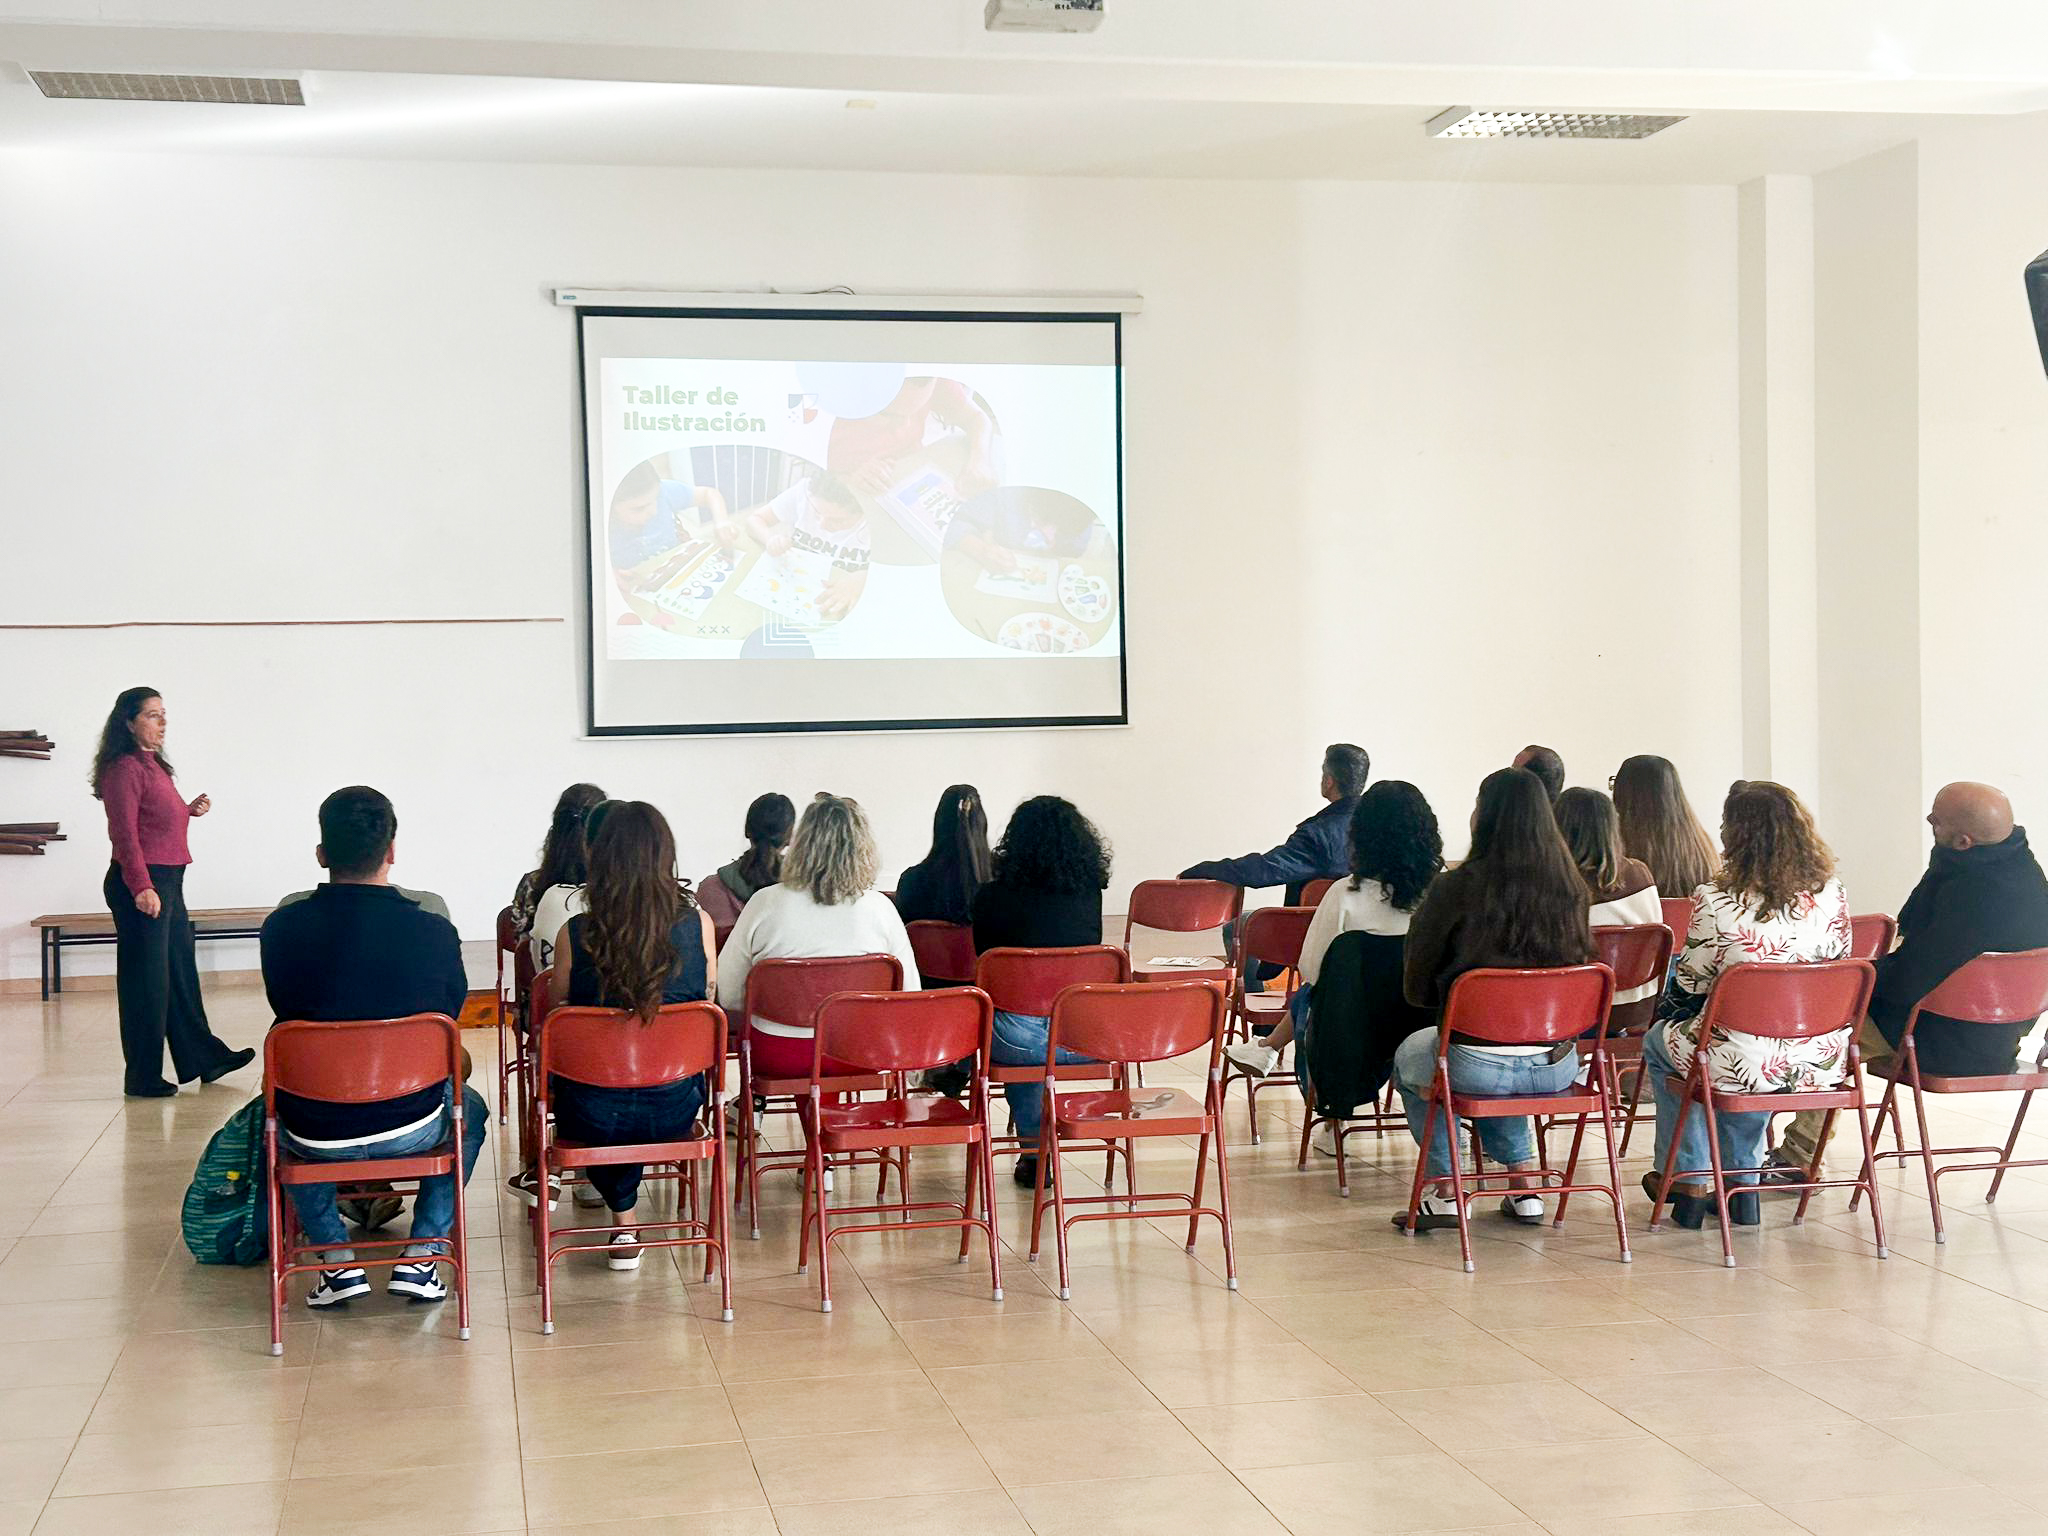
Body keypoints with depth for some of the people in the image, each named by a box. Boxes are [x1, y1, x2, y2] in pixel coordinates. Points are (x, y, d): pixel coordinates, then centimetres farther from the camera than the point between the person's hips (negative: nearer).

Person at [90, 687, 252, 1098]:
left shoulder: (154, 766, 15)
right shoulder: (125, 767, -14)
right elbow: (124, 833, -19)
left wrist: (189, 809, 7)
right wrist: (142, 887, -24)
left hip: (168, 882, 10)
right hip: (141, 884, -10)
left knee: (182, 973, 16)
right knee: (146, 980, -2)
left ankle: (204, 1057, 26)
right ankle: (142, 1078, 7)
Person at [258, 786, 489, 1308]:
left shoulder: (282, 928, -11)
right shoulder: (434, 931, -14)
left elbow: (286, 1013, 6)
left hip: (316, 1136, 1)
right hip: (411, 1127, -1)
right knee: (470, 1110, 33)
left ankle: (336, 1260, 22)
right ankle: (420, 1257, 19)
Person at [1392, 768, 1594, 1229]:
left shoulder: (1456, 888, -12)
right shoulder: (1569, 887, -1)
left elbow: (1416, 989, -4)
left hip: (1478, 1067, -4)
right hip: (1558, 1066, 4)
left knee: (1410, 1056, 30)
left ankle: (1445, 1191, 27)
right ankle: (1523, 1185, 32)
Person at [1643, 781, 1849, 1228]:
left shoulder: (1716, 902, -18)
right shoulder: (1830, 893, -5)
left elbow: (1690, 981, -6)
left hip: (1745, 1064, -5)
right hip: (1822, 1061, 5)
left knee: (1659, 1041, 26)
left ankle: (1688, 1180, 35)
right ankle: (1742, 1180, 40)